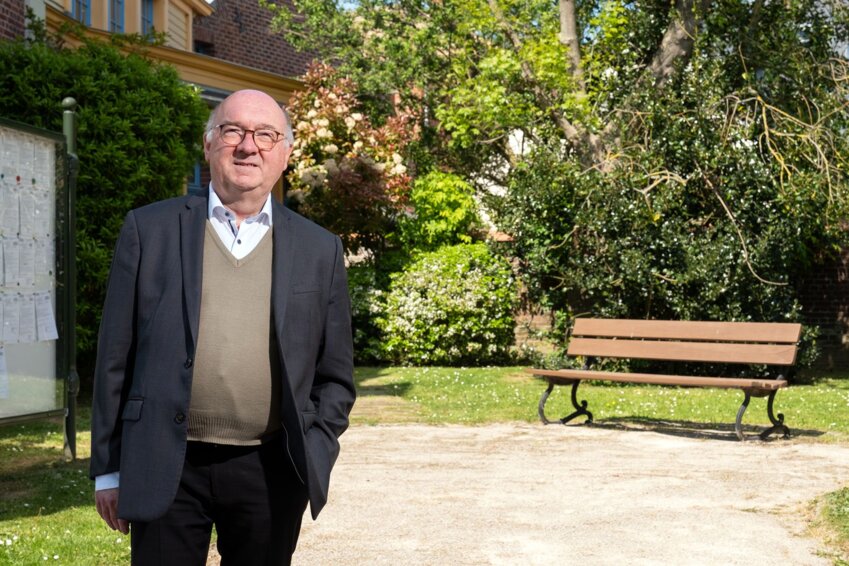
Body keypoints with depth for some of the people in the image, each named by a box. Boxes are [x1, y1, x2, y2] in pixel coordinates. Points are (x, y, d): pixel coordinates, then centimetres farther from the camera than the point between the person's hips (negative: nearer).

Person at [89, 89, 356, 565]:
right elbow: (116, 357, 3)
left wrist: (314, 459, -2)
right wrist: (109, 469, 3)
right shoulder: (150, 230, 2)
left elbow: (335, 376, 10)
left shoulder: (319, 249, 6)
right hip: (166, 470, -1)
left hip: (270, 473, 1)